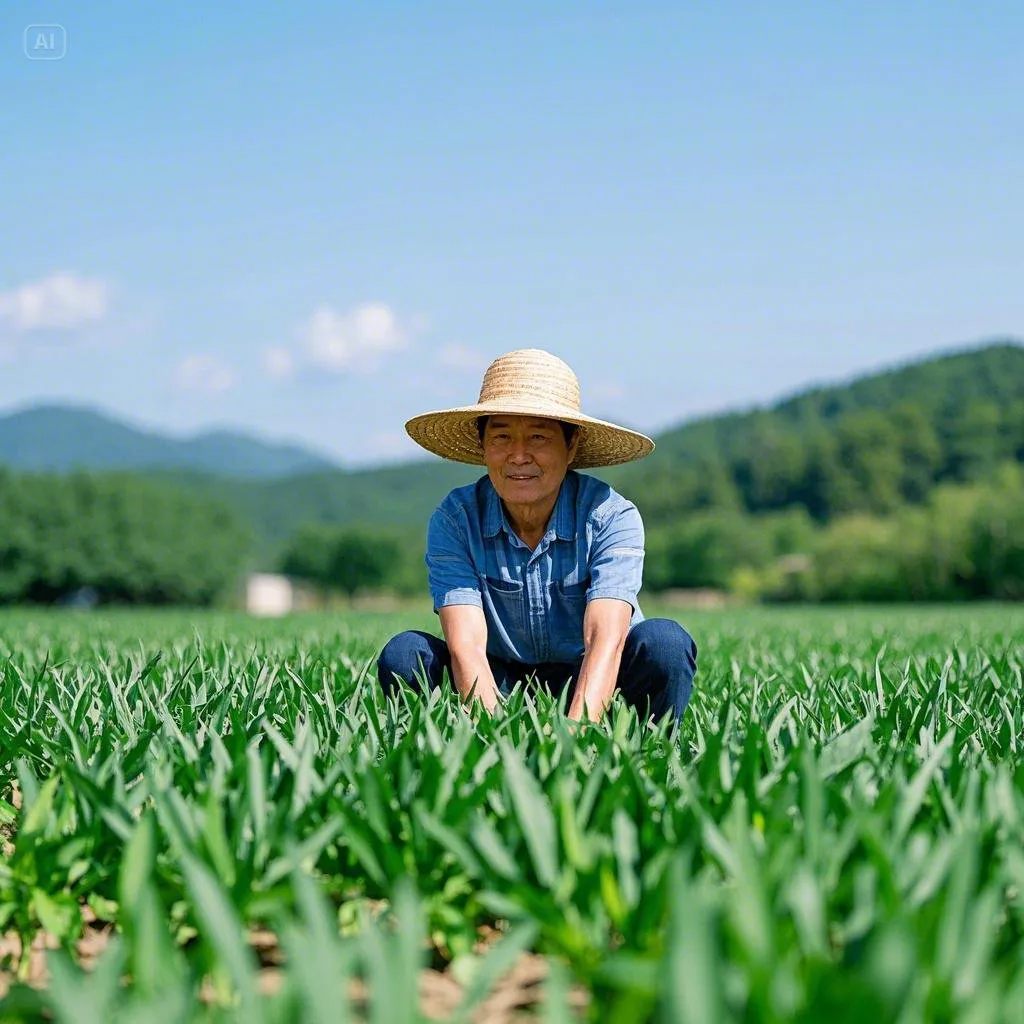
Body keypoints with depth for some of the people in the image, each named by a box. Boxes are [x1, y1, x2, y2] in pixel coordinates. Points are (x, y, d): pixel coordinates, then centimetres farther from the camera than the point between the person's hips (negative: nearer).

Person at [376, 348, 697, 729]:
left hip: (593, 690, -1)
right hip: (500, 686, 1)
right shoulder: (455, 519, -13)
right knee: (403, 654, -24)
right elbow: (465, 645, -24)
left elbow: (606, 639, -29)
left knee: (663, 642, -29)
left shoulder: (611, 516, -16)